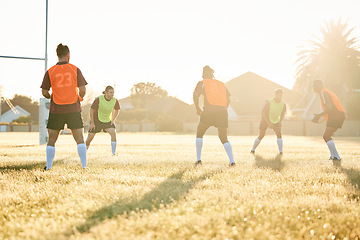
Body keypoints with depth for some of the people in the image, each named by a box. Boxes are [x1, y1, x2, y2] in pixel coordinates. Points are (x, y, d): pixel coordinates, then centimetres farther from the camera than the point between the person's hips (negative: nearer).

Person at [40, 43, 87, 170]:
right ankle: (84, 165, 0)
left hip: (56, 110, 0)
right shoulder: (75, 69, 1)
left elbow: (44, 92, 1)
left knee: (51, 140, 8)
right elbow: (83, 90, -1)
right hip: (74, 108, 0)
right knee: (80, 139, 5)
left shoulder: (50, 72, 0)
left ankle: (49, 167, 5)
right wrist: (80, 97, 19)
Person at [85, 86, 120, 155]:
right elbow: (91, 110, -11)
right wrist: (92, 123, -10)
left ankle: (114, 153, -19)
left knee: (113, 133, -24)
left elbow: (116, 110, 8)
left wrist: (113, 120, -2)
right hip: (96, 120, -2)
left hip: (107, 121, 2)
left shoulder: (115, 101, -13)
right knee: (90, 138, 1)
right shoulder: (98, 99, -22)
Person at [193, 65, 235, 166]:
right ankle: (232, 161, -5)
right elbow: (228, 100, 17)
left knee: (199, 134, 16)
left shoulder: (202, 83, 13)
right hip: (223, 111, 3)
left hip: (209, 110, -3)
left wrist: (198, 109, 8)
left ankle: (198, 159, 9)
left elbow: (195, 95, -3)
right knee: (224, 138, 11)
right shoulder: (221, 84, 24)